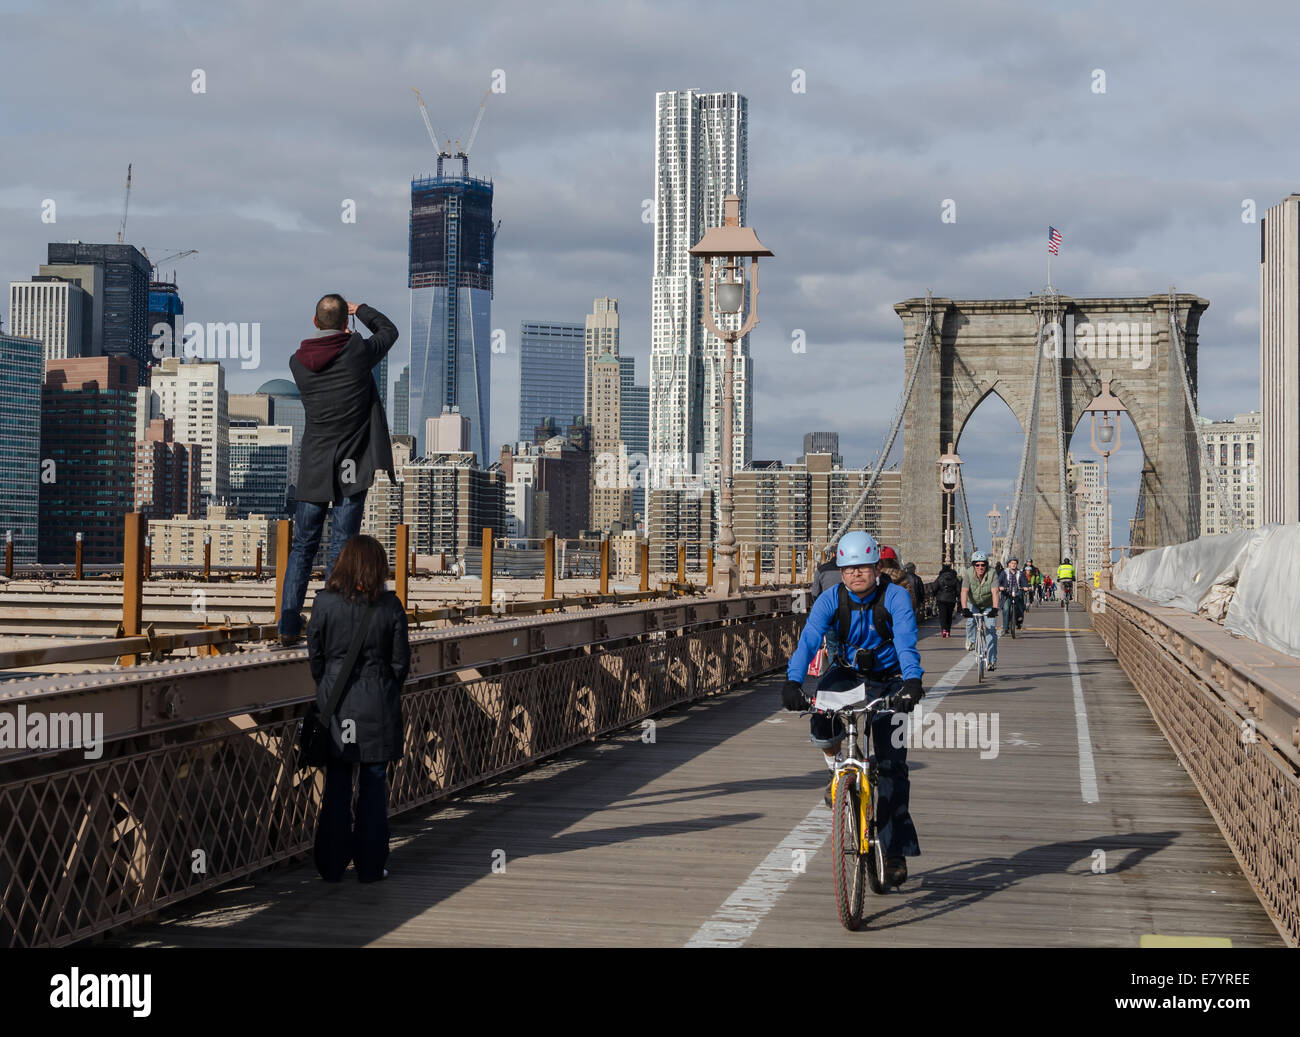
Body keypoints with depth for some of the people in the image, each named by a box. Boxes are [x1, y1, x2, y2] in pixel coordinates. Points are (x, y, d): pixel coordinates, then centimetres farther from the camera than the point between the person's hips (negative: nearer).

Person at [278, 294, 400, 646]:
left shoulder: (298, 361, -2)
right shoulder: (358, 351, -9)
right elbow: (389, 330, 10)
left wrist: (337, 337, 32)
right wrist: (360, 310, 25)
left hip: (313, 469, 3)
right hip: (350, 470, -3)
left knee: (303, 545, 11)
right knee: (341, 548, -2)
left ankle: (288, 627, 9)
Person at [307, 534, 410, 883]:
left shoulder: (324, 602, -6)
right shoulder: (390, 606, -6)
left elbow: (314, 655, 0)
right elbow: (401, 661, -1)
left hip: (334, 701, 1)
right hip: (377, 704, 0)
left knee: (336, 785, 10)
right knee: (374, 785, 8)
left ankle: (331, 865, 14)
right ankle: (370, 865, 11)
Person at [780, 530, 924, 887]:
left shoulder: (895, 597, -18)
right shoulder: (831, 600, -12)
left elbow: (906, 642, -32)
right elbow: (808, 640, -26)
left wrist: (912, 682, -50)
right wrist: (792, 682, -43)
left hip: (888, 682, -2)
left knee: (891, 765, -9)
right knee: (821, 732, -28)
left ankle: (896, 851, -1)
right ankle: (835, 765, 9)